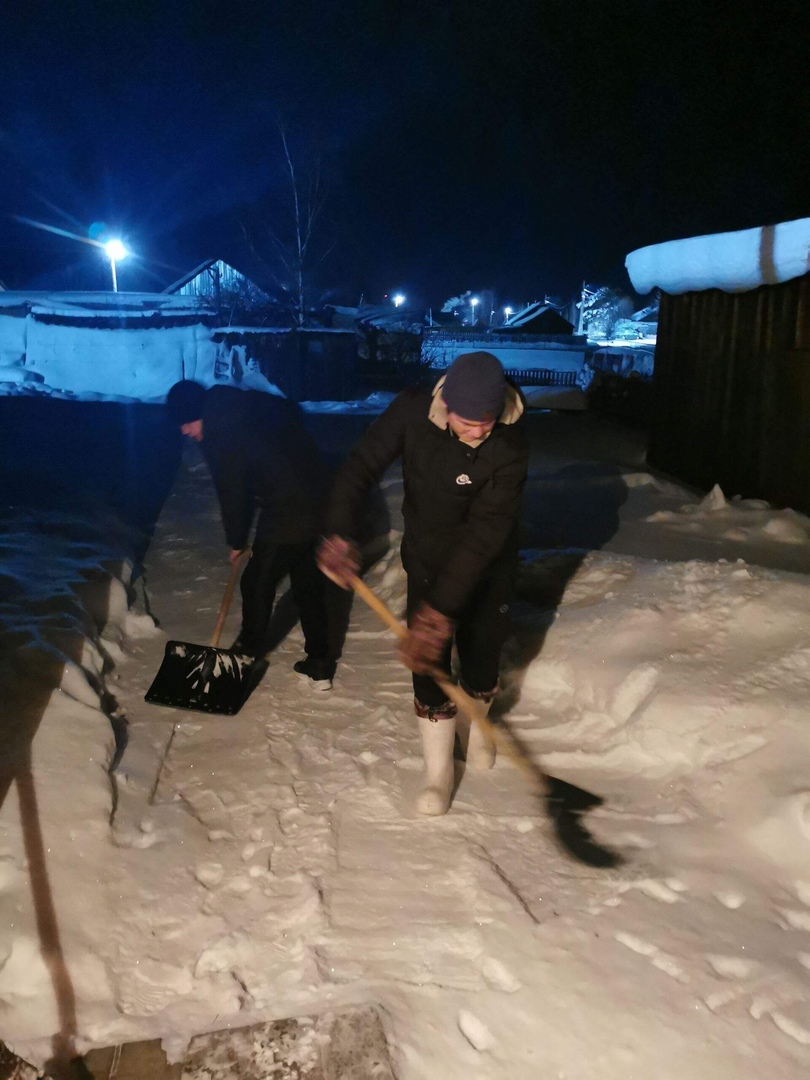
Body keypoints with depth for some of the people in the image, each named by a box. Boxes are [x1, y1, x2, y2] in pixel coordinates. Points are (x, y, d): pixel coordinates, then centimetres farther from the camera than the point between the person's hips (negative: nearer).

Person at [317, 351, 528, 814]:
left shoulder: (510, 446, -30)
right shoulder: (412, 411, -23)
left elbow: (483, 535, -34)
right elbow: (361, 467, -15)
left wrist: (440, 609, -39)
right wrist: (340, 532, -31)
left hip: (490, 567, -1)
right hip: (428, 561, 1)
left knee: (482, 654, 13)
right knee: (429, 664, -1)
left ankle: (474, 725, 47)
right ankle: (439, 770, 18)